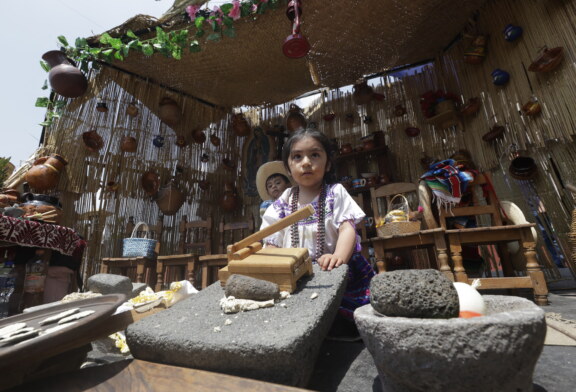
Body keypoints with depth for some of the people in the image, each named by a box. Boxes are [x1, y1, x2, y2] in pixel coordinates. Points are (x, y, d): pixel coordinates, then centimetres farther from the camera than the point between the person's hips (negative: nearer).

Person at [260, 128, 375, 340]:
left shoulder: (335, 193, 0)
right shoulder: (283, 203, 5)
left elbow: (347, 228, -13)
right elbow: (272, 243, 4)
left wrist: (339, 256, -33)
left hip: (333, 269, -1)